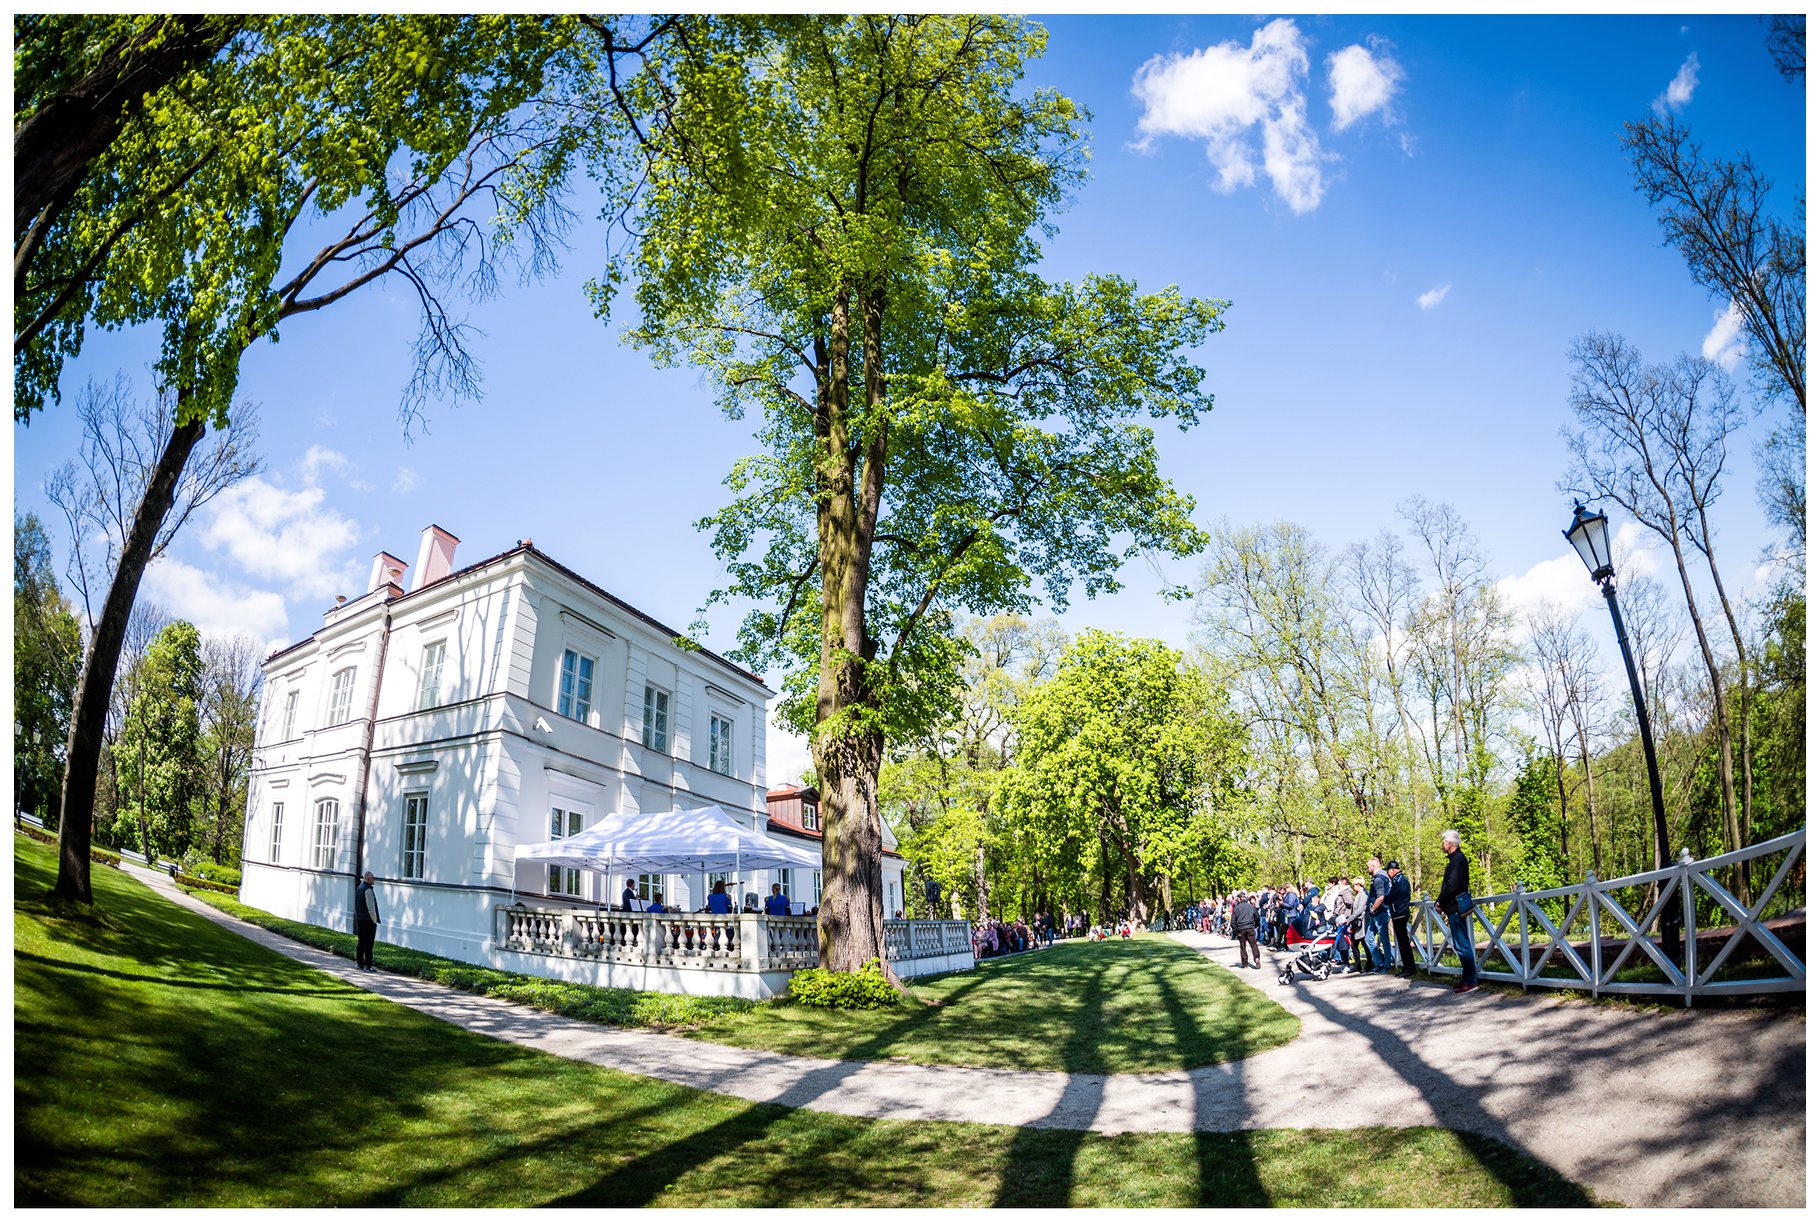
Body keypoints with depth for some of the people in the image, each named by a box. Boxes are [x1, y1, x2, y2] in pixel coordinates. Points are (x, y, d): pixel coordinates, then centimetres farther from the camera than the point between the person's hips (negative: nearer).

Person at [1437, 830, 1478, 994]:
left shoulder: (1458, 859, -15)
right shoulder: (1456, 858, 16)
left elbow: (1452, 885, -21)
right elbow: (1449, 884, 17)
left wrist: (1441, 903, -11)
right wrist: (1440, 901, 6)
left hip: (1456, 907, -10)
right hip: (1455, 908, 10)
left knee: (1462, 945, -7)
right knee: (1461, 944, 14)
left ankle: (1470, 981, -4)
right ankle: (1468, 978, 21)